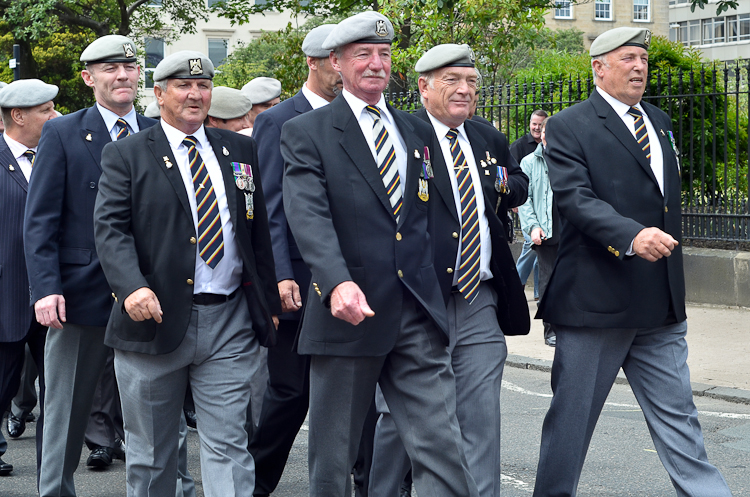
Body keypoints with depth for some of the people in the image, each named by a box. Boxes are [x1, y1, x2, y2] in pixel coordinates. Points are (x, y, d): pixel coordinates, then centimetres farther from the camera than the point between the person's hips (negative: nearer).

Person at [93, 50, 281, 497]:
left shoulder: (241, 150, 13)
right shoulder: (126, 155, 3)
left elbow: (260, 229, 15)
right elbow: (110, 227, -8)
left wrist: (269, 302, 11)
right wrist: (132, 287, -25)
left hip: (230, 325, 2)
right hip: (154, 319, -1)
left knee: (229, 447, -2)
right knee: (151, 454, 10)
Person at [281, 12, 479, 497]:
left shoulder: (418, 131, 16)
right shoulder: (306, 133, -1)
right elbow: (309, 215, -16)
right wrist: (338, 282, -31)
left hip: (419, 312, 3)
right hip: (348, 311, -3)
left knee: (442, 447, -3)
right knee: (334, 455, 9)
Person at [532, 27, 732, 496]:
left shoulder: (660, 122, 16)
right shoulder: (569, 127, -6)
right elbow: (576, 198, -20)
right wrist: (632, 235, -33)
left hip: (662, 304, 6)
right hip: (596, 298, -6)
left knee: (678, 418, 9)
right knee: (572, 415, 5)